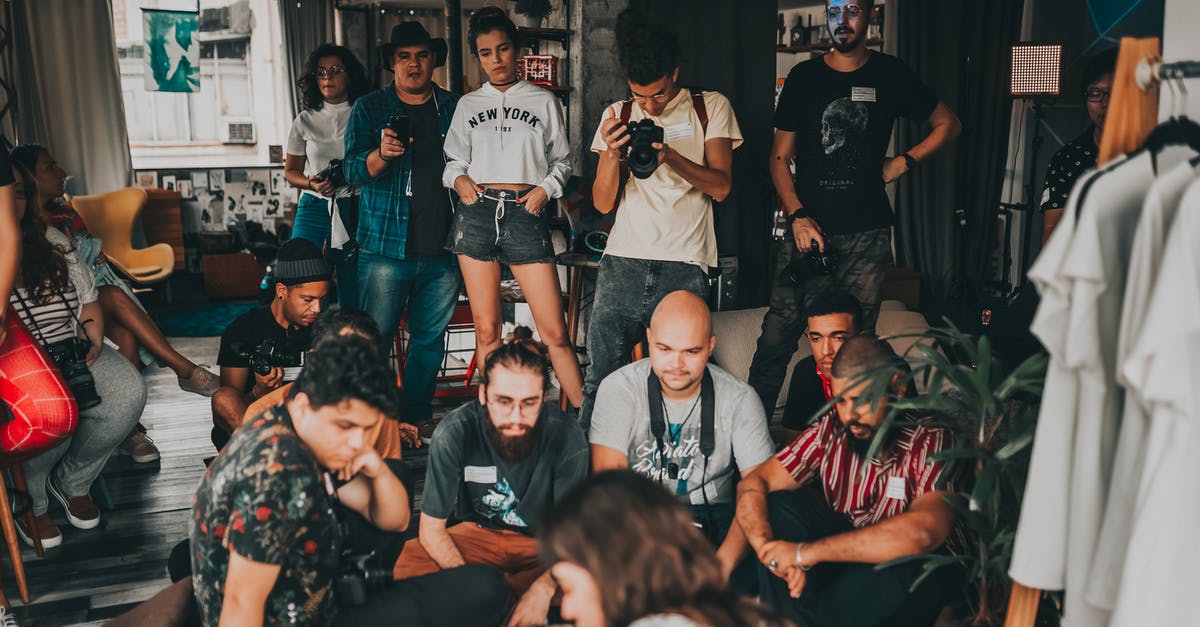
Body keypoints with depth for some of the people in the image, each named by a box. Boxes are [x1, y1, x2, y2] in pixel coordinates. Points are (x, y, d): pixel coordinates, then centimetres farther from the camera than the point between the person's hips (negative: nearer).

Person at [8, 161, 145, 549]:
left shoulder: (52, 241, 13)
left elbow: (89, 299, 17)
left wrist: (93, 342, 0)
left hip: (69, 352, 5)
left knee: (128, 392, -21)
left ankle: (72, 483, 5)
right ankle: (27, 501, 1)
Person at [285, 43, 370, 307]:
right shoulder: (306, 120, 11)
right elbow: (291, 171, 16)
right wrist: (312, 184, -4)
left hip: (354, 208, -1)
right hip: (314, 207, 2)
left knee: (354, 297, -2)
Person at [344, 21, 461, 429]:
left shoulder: (454, 108, 12)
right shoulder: (369, 108, 6)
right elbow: (354, 171, -3)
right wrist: (381, 154, -24)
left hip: (442, 249, 2)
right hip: (385, 246, -2)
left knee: (430, 337, 9)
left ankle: (418, 414, 22)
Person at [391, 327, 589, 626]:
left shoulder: (567, 437, -23)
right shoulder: (454, 433, -22)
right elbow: (431, 529, -15)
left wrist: (543, 590, -37)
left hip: (544, 541, -1)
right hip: (478, 532, 1)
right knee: (405, 563, -27)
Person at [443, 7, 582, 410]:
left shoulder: (544, 101, 11)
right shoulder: (468, 105, 15)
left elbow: (562, 160, 14)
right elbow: (454, 158, 19)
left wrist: (546, 188, -4)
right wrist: (458, 178, -2)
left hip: (525, 213, -2)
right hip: (477, 213, 2)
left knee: (555, 332, -7)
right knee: (486, 330, 3)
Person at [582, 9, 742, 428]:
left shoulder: (711, 108, 10)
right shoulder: (617, 117, 15)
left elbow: (721, 186, 1)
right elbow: (603, 203, 12)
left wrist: (671, 156, -15)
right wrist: (613, 154, -7)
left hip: (685, 268, -1)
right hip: (622, 266, 2)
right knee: (600, 381, -3)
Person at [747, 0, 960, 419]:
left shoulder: (890, 75, 8)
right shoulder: (804, 77, 8)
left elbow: (948, 124, 20)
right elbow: (780, 157, 7)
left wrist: (903, 162, 6)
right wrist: (798, 216, -7)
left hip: (867, 231, 0)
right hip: (808, 227, 0)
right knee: (779, 330, -6)